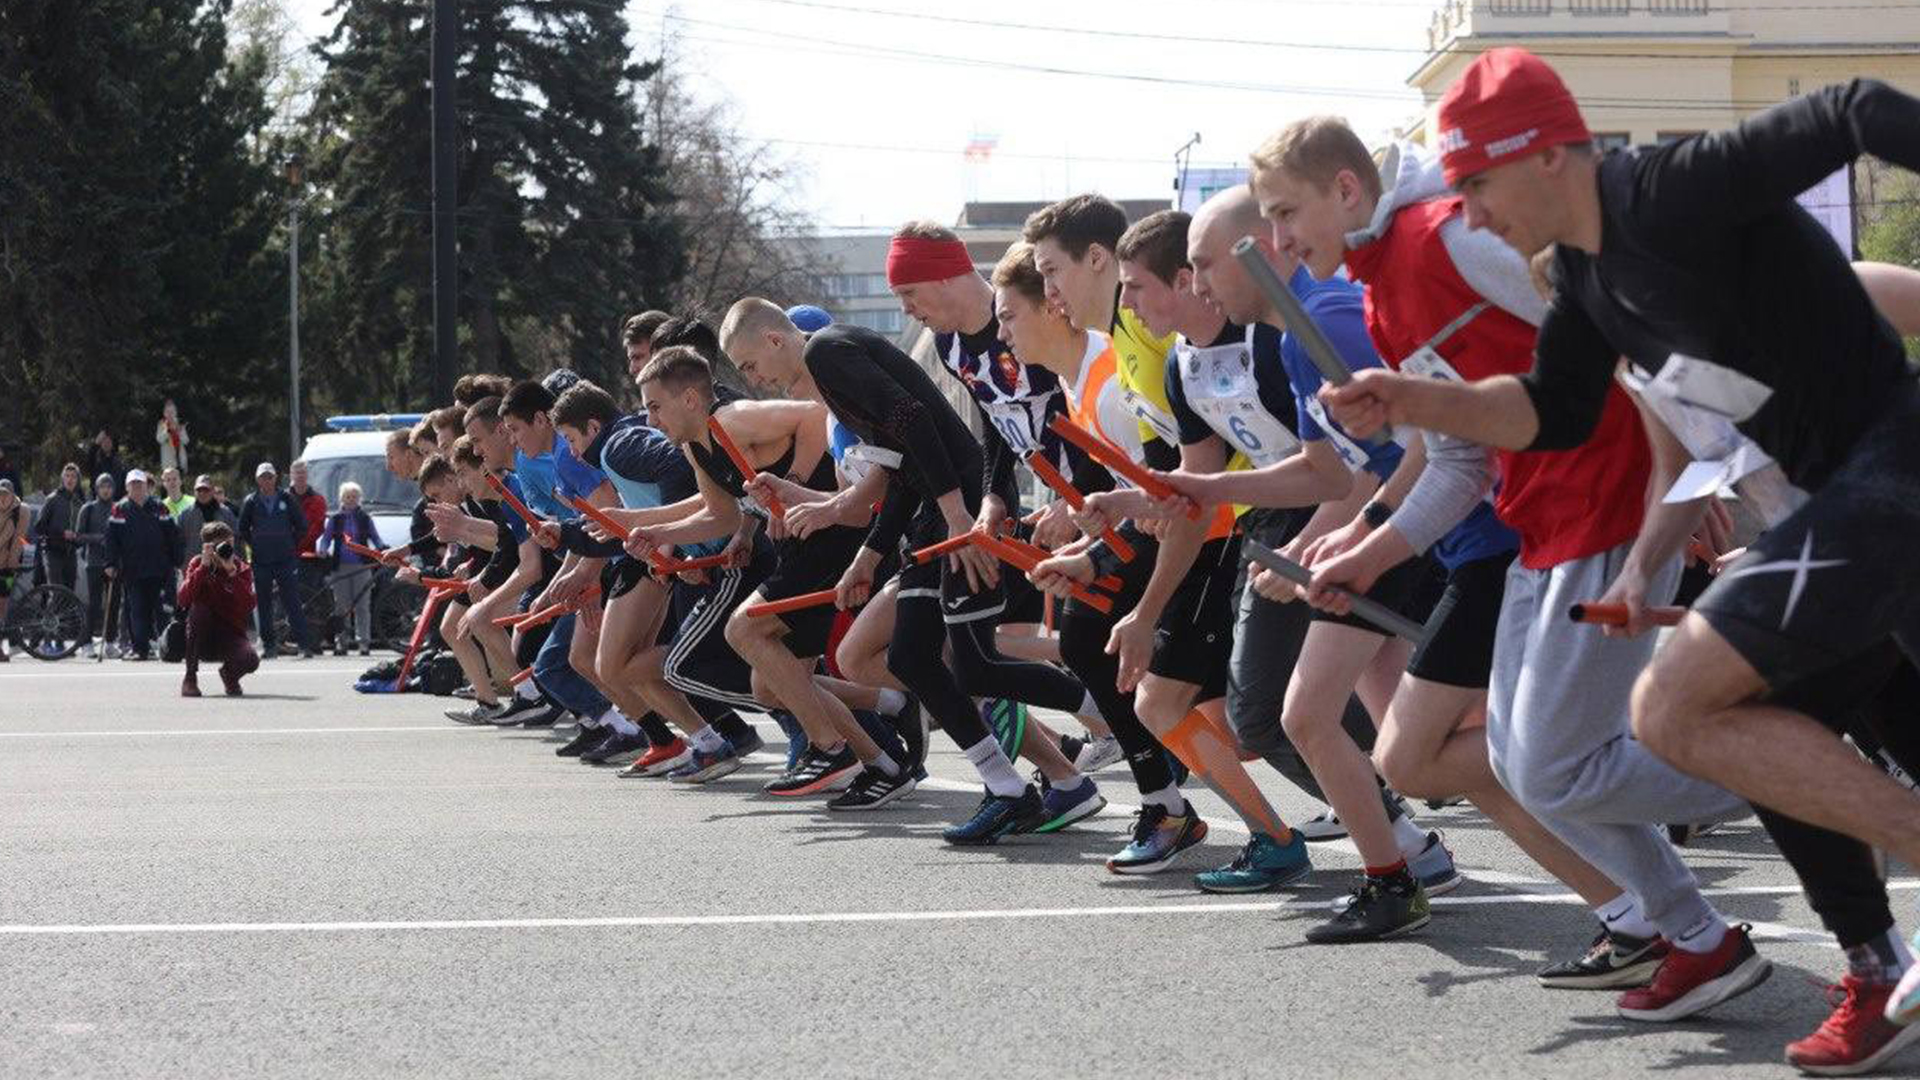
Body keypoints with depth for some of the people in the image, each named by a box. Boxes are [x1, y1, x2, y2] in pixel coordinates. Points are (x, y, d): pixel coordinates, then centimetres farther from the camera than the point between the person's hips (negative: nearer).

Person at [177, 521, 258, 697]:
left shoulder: (242, 569, -3)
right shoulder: (198, 564, -3)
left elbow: (248, 606, -21)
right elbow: (184, 599, -21)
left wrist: (232, 572, -28)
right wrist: (203, 567, -28)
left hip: (231, 634, 0)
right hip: (201, 641, 0)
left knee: (251, 661, -32)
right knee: (198, 608, -32)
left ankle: (229, 673, 10)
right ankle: (190, 677, -21)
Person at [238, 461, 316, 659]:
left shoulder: (287, 499, 1)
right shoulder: (251, 502, 4)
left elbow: (302, 525, 8)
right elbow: (243, 529, 13)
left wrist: (291, 545, 6)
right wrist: (254, 546, 7)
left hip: (285, 560, -2)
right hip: (261, 561, 2)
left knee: (293, 602, -7)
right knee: (264, 604, 4)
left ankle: (305, 644, -9)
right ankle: (267, 645, 9)